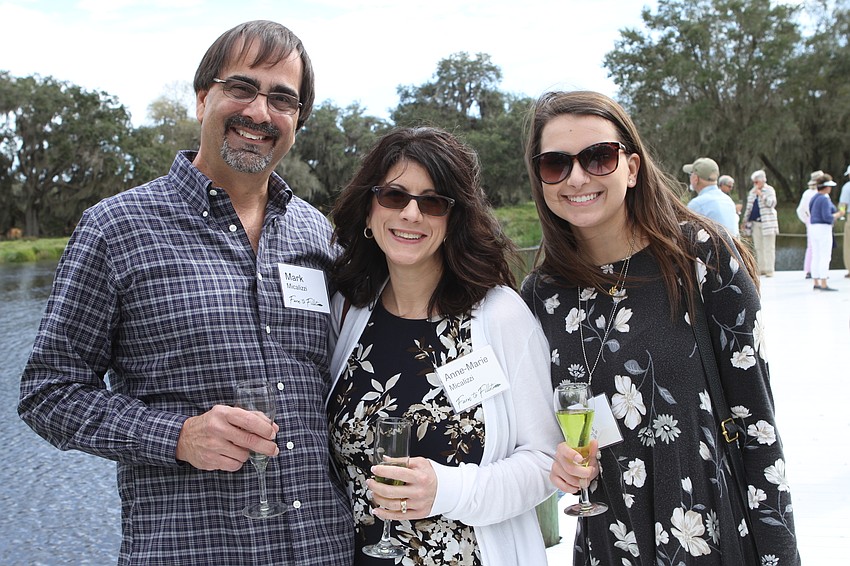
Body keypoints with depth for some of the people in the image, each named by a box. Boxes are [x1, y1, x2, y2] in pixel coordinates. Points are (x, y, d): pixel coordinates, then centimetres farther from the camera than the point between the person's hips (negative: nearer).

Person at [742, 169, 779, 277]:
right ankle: (761, 269, 10)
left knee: (768, 247, -6)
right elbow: (748, 207, 22)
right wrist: (745, 221, 19)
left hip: (767, 222, -6)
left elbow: (772, 203, -15)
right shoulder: (752, 192, 16)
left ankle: (769, 270, -6)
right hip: (755, 223, 6)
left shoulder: (769, 190, 0)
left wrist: (761, 194, -19)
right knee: (758, 248, 6)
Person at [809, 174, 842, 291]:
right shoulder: (824, 199, -15)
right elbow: (827, 217, -23)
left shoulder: (814, 198, 13)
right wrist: (838, 214, -6)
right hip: (823, 228, -9)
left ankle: (816, 283, 11)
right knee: (825, 257, -8)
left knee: (816, 257, 9)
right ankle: (823, 284, -10)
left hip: (813, 227, 9)